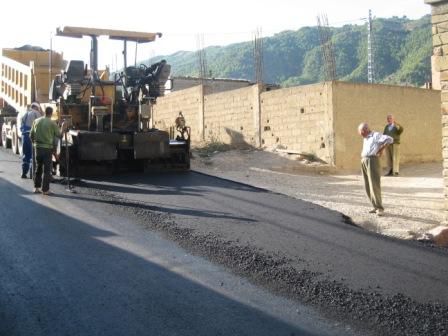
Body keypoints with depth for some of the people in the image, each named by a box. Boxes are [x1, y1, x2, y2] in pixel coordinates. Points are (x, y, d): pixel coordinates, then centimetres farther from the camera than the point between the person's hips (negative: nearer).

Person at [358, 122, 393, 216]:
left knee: (374, 186, -12)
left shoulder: (376, 135, -4)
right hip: (364, 162, 9)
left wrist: (381, 149, -14)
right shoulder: (365, 139, 22)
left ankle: (379, 208, -7)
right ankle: (376, 207, 12)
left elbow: (390, 139, -18)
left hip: (372, 161, -9)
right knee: (368, 187, 6)